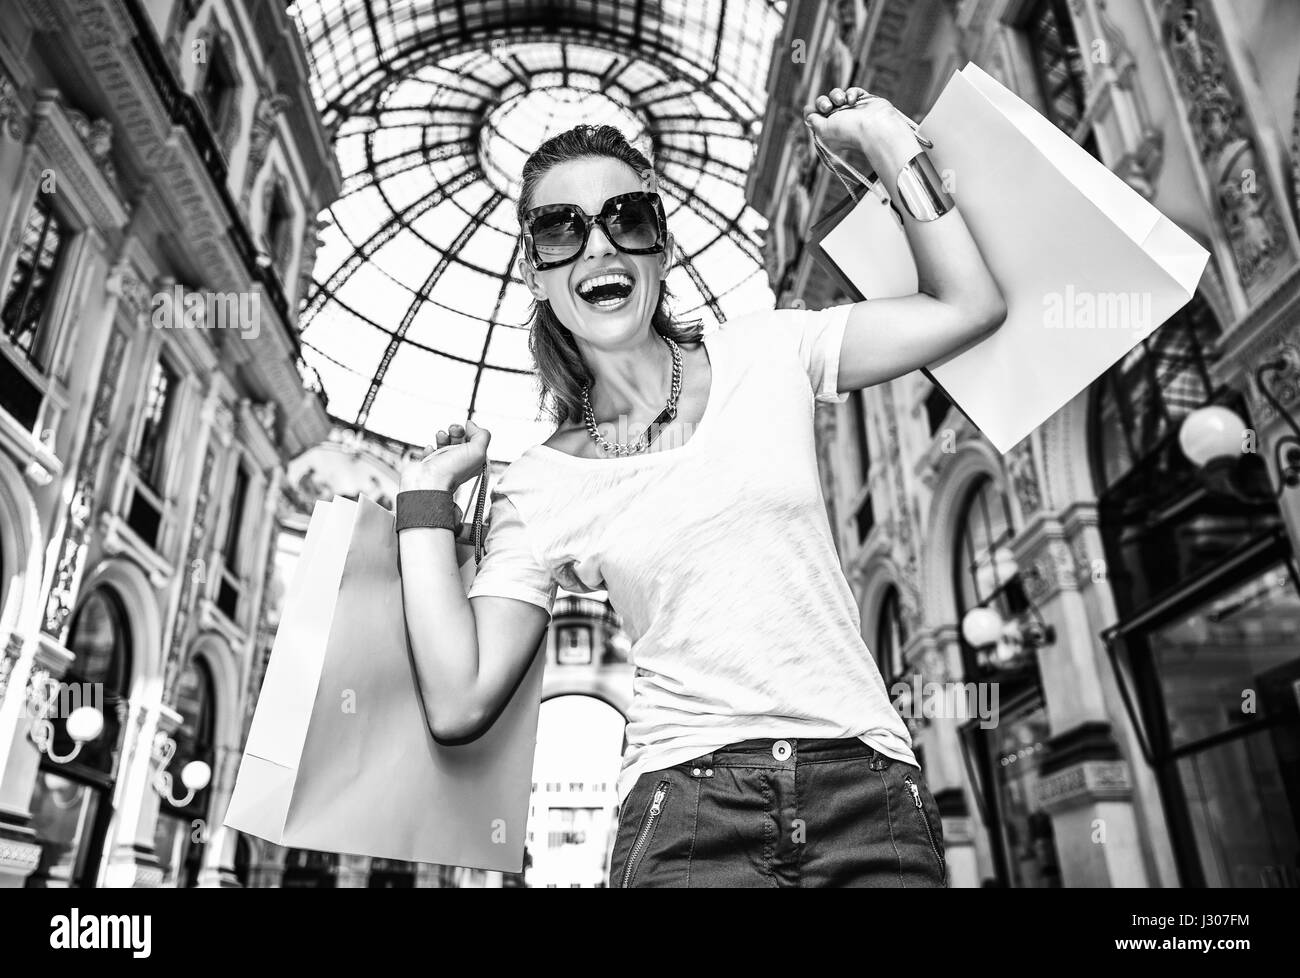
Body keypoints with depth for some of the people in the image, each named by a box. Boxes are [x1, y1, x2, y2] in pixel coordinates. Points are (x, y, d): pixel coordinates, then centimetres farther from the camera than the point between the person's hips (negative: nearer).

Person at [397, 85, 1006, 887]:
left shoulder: (764, 357, 7)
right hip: (687, 803, 0)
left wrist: (887, 139, 4)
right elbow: (460, 705, -2)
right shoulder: (537, 490, 5)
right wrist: (427, 498, 3)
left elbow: (970, 306, 1)